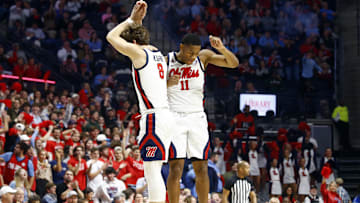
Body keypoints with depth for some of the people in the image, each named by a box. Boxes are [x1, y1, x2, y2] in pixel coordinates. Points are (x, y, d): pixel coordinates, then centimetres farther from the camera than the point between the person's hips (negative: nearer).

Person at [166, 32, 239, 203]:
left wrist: (221, 48, -23)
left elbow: (234, 63, -5)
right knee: (176, 168, -10)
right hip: (174, 118, -3)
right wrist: (167, 84, -18)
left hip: (197, 118, 3)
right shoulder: (166, 61, -4)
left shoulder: (204, 57, 1)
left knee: (201, 168, 4)